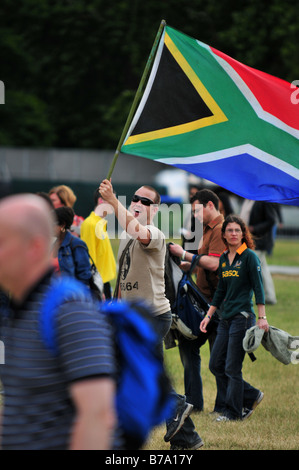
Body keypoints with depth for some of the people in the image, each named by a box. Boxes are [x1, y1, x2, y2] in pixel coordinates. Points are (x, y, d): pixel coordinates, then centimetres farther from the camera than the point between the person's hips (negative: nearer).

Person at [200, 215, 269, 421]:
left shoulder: (249, 256, -7)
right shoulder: (224, 258, 13)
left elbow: (258, 288, -11)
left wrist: (262, 317, -17)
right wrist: (209, 315, 17)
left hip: (243, 317, -8)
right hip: (226, 319, 8)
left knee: (232, 368, -6)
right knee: (216, 365, 6)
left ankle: (233, 412, 5)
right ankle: (251, 397, 19)